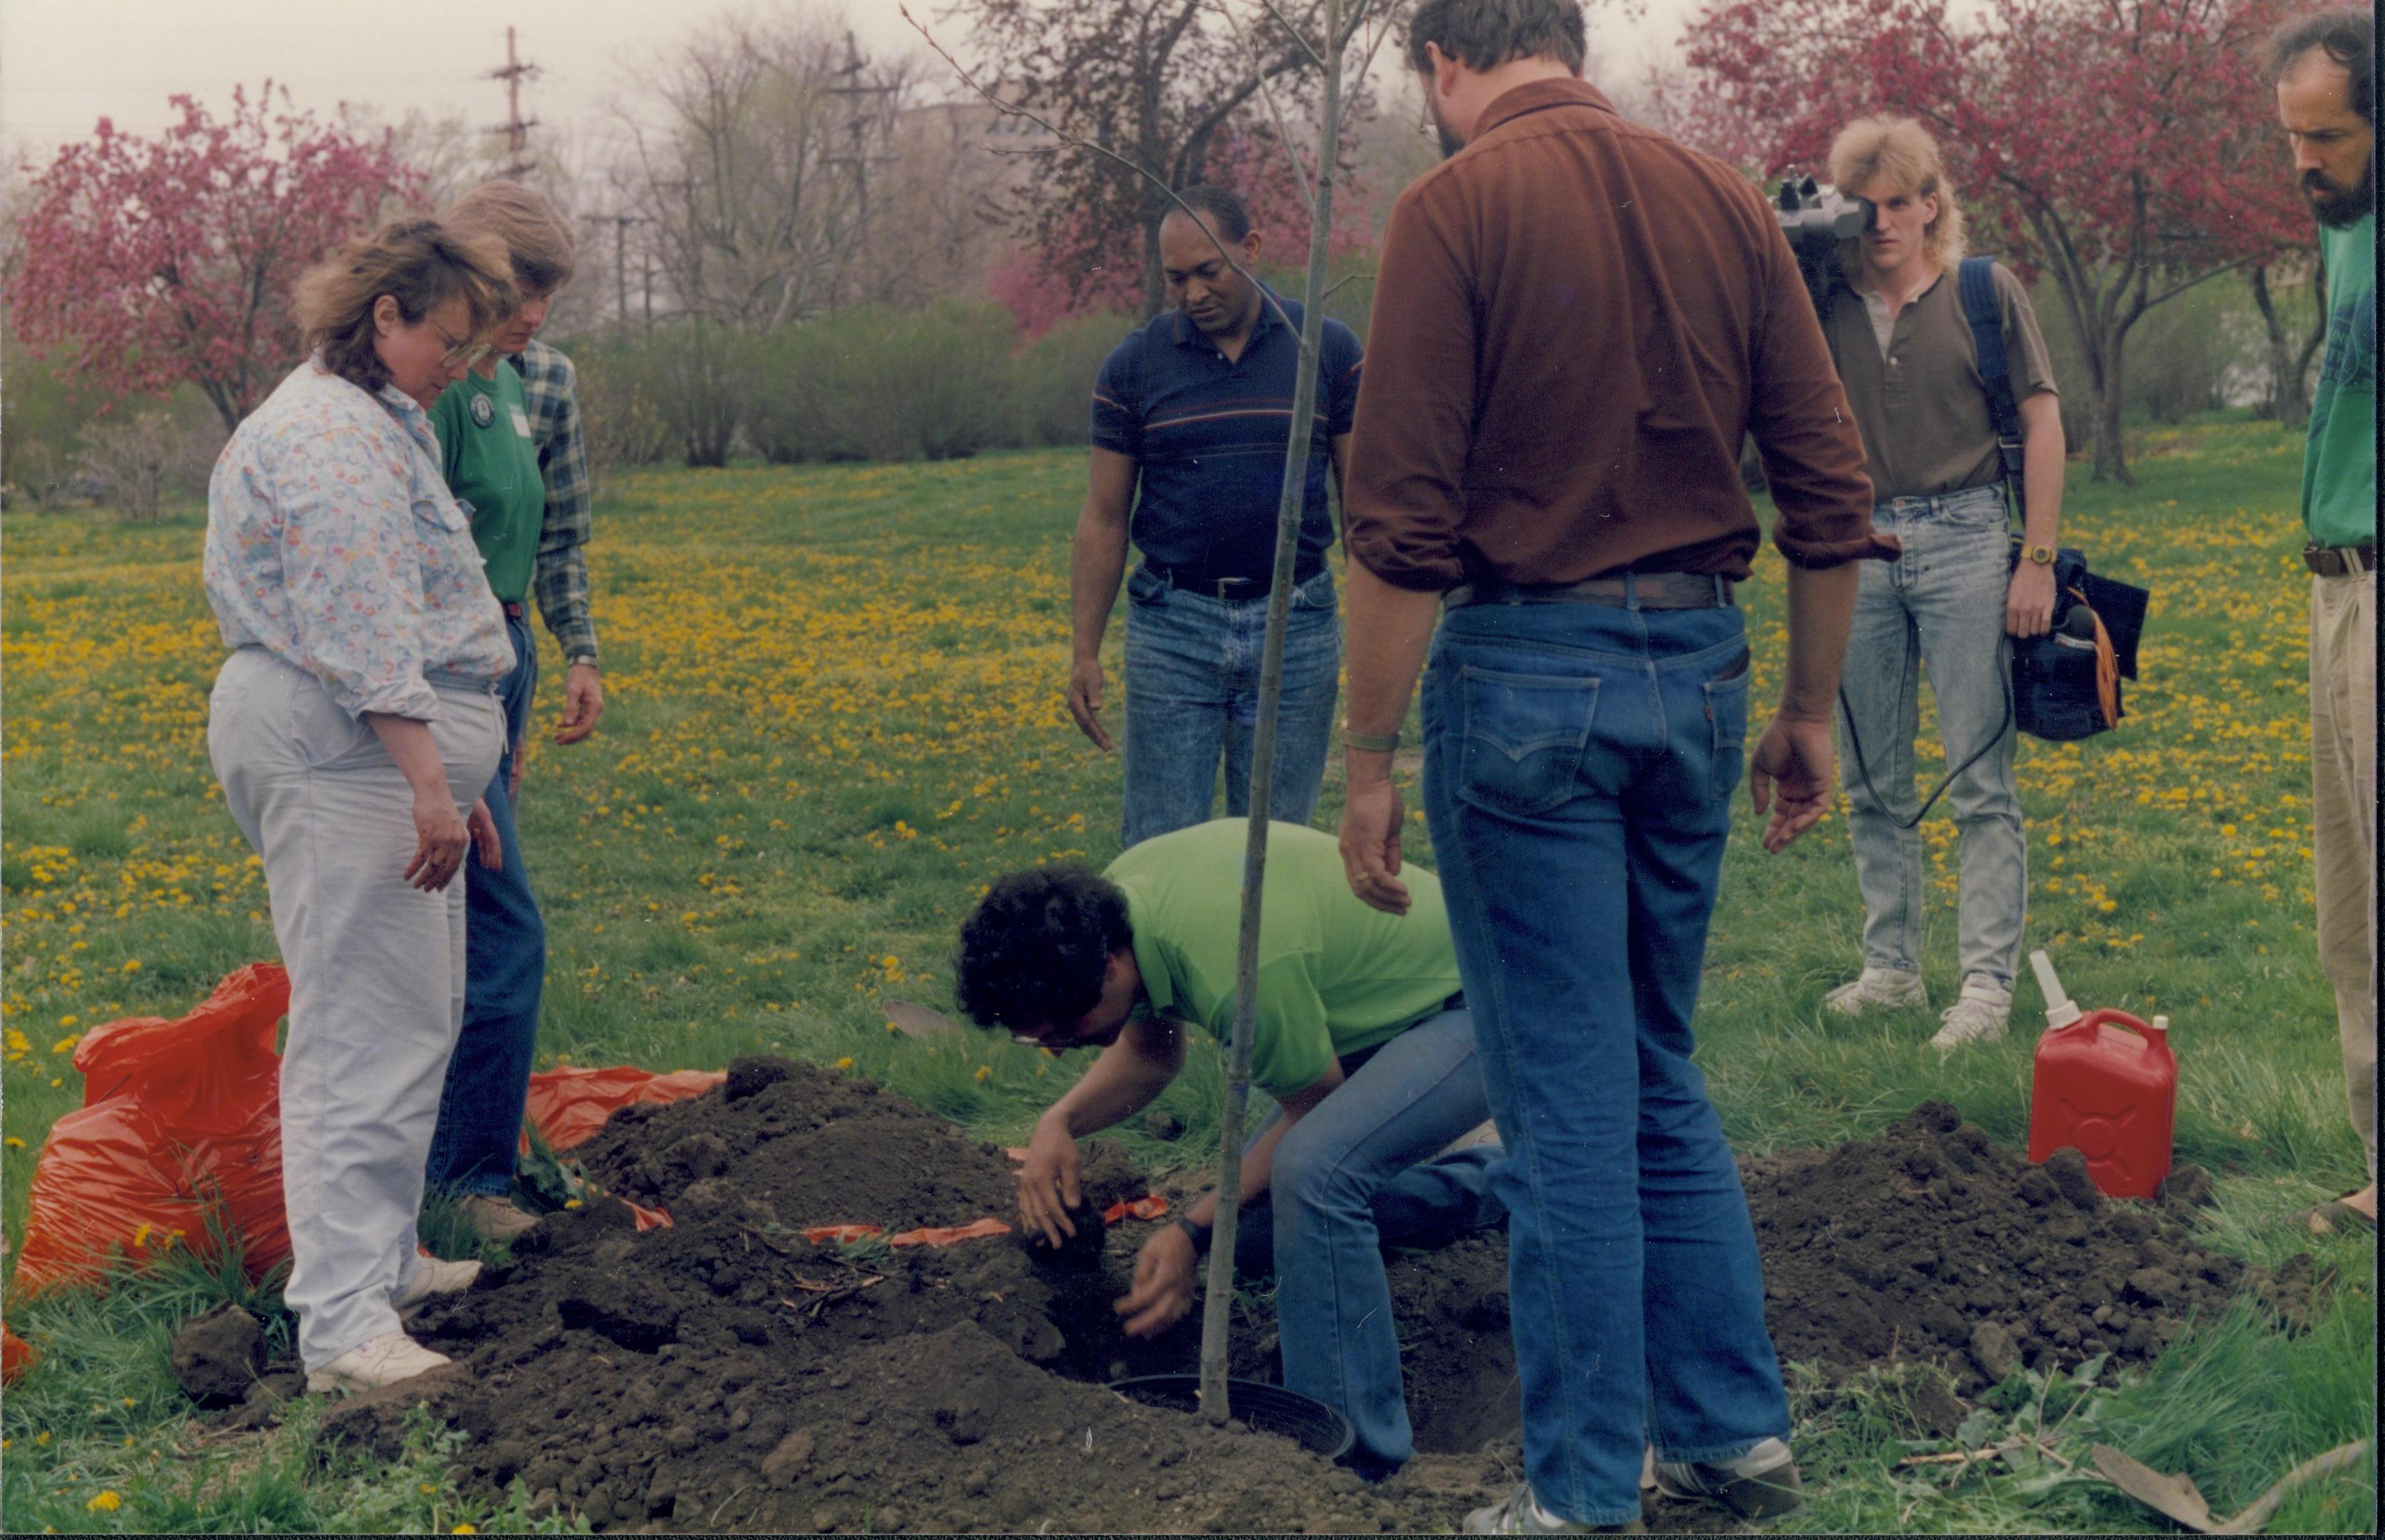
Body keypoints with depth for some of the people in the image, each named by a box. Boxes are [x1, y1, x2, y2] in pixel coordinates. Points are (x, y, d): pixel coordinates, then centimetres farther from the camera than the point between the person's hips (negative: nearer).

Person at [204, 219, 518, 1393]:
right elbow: (363, 635, -22)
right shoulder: (332, 436, -14)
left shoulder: (375, 423, 22)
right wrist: (431, 779, -25)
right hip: (345, 760, -11)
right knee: (367, 1029, -13)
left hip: (386, 760, 11)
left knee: (412, 1017, 17)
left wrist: (449, 779, 28)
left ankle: (380, 1259, 28)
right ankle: (343, 1327, -14)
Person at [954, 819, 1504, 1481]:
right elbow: (1150, 1053, 7)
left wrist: (1192, 1234, -21)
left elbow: (1313, 1110, -19)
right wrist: (1060, 1123, -11)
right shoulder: (1119, 892, -11)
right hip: (1380, 1013, 9)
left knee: (1311, 1172, -34)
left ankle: (1354, 1458, -23)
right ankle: (1491, 1182, 29)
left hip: (1472, 1011, -9)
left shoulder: (1238, 973, -37)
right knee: (1254, 1232, 9)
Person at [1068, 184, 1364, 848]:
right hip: (1172, 626, 0)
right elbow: (1104, 519, 5)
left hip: (1295, 625, 0)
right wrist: (1085, 653, 1)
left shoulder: (1329, 350, 1)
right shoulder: (1134, 365, 1)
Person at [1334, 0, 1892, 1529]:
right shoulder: (1726, 200, 6)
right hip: (1698, 664, 6)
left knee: (1567, 1100, 2)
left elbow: (1404, 522, -15)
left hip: (1531, 671, -5)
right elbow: (1830, 487, 7)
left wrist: (1371, 759, -9)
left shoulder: (1454, 211, -9)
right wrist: (1811, 710, 15)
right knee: (1662, 1073, 20)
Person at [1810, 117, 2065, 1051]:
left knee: (1980, 779, -4)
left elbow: (2042, 423, 2)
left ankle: (1987, 983, 1)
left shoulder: (1985, 292, 1)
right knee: (1871, 782, 8)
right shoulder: (1826, 303, 6)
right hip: (1859, 547, 3)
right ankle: (1890, 967, 20)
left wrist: (2038, 560, -4)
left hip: (1962, 539, -3)